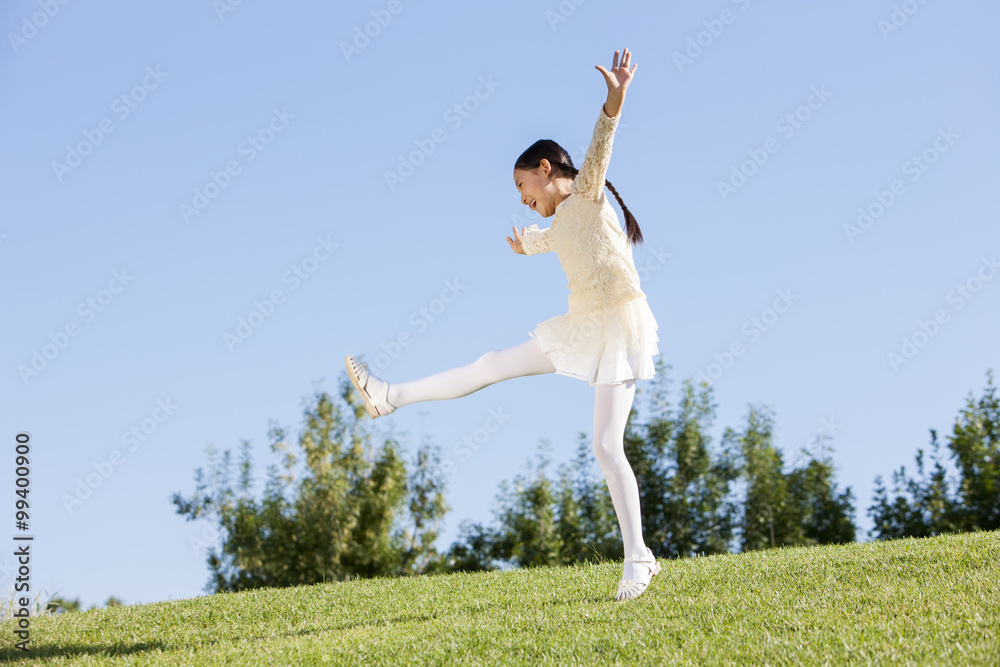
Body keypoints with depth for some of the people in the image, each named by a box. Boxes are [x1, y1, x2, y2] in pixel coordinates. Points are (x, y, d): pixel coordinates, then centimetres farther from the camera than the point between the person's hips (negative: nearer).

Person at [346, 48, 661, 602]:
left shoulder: (586, 193, -6)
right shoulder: (563, 221, 18)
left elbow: (598, 151, -28)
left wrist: (614, 102, -49)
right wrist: (527, 245, 68)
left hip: (616, 323, -8)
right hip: (585, 325, 8)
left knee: (606, 447, -10)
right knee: (493, 365, 12)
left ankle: (637, 558, -3)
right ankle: (392, 397, 20)